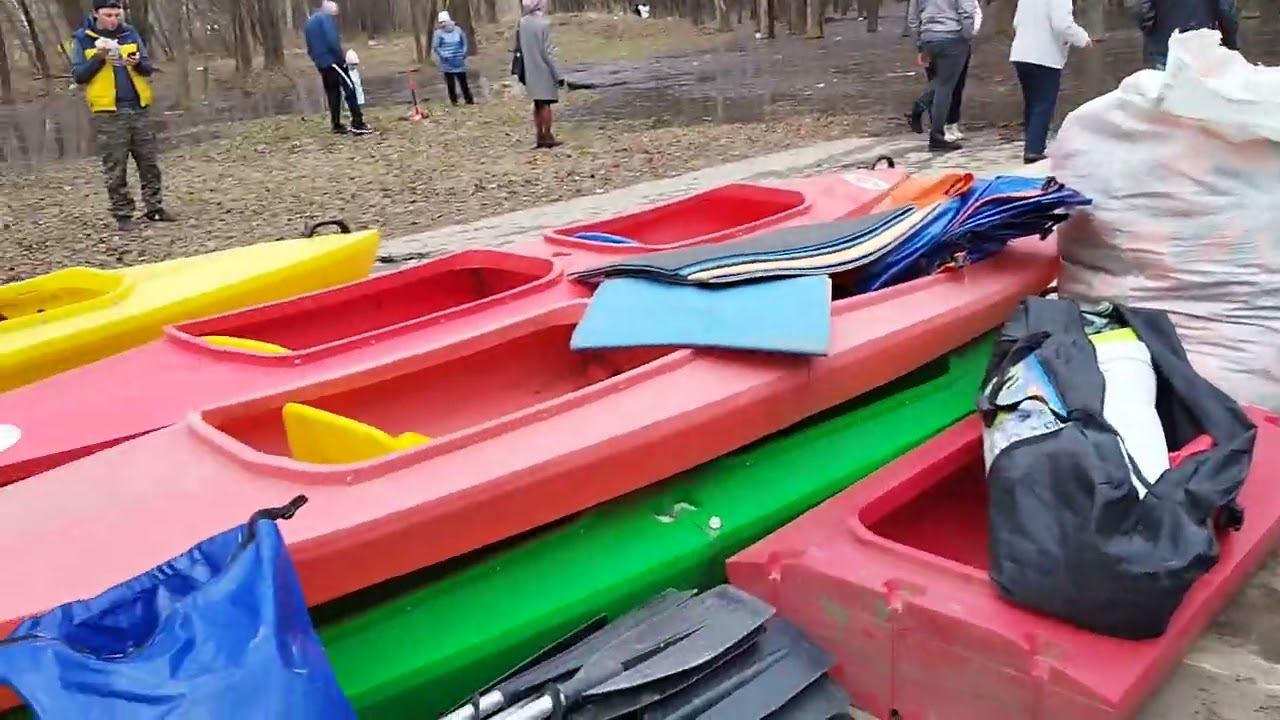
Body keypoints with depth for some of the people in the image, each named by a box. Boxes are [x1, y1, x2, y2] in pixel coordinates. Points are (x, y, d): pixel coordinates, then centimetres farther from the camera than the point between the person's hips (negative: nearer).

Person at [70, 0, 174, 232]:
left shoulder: (130, 34, 8)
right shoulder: (82, 39, 0)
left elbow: (148, 68, 6)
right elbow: (78, 76, -4)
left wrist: (138, 63, -16)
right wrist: (98, 58, -18)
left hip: (139, 109, 3)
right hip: (108, 113, -3)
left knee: (149, 162, 7)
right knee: (115, 169, 0)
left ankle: (154, 207, 17)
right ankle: (122, 214, 6)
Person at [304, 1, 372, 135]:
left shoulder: (309, 22, 20)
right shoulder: (326, 18, -7)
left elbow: (310, 48, 20)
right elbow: (332, 41, -19)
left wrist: (317, 60, 21)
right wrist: (342, 58, -13)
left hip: (321, 63, 9)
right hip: (332, 60, -9)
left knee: (332, 92, 13)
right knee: (349, 88, -10)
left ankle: (336, 125, 13)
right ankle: (357, 124, -17)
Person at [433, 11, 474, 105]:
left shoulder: (458, 30, 2)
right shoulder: (439, 33, -5)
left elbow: (464, 43, 14)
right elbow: (435, 47, -4)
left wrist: (464, 52, 0)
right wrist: (443, 55, -15)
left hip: (459, 61, 2)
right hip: (447, 62, -2)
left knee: (463, 81, 7)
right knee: (450, 83, 1)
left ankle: (469, 99, 15)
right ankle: (454, 101, 9)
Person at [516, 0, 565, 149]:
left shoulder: (522, 23, 3)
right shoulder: (543, 24, -15)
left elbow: (519, 47, 8)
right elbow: (547, 52, -15)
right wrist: (558, 74, -10)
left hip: (530, 70, 6)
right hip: (544, 70, -6)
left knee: (537, 104, 13)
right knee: (545, 103, 0)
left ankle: (540, 137, 15)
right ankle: (547, 137, 2)